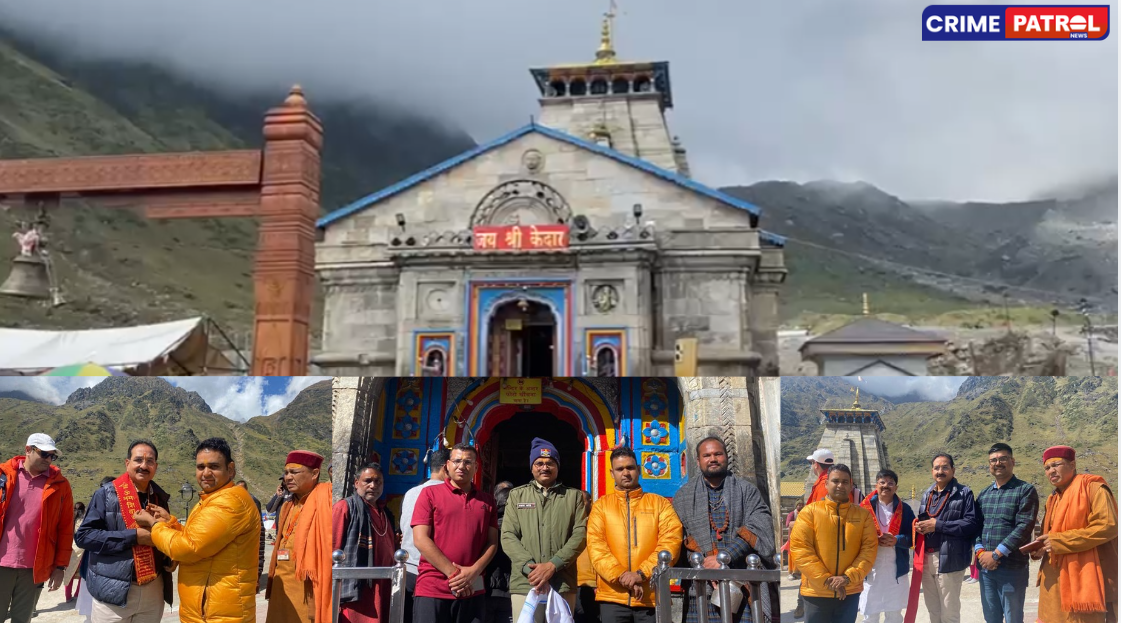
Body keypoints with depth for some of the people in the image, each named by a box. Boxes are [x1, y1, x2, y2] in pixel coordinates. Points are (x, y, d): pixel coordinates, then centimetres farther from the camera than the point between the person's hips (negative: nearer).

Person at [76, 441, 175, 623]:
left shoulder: (160, 498, 8)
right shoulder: (107, 494, -6)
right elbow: (83, 536, -12)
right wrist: (134, 537, -19)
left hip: (153, 591, 4)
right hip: (114, 592, -4)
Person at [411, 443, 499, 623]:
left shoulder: (487, 500, 13)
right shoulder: (430, 494, 3)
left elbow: (492, 542, 8)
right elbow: (421, 539, -5)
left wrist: (473, 571, -10)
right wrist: (454, 573, -11)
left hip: (472, 591, 3)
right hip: (432, 589, -3)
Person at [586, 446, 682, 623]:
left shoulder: (660, 503, 10)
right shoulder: (601, 505, 11)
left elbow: (671, 541, -2)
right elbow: (595, 546, 0)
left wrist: (641, 573, -13)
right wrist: (621, 575, -15)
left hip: (652, 597, 0)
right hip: (613, 597, 0)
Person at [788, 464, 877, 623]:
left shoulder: (863, 514, 6)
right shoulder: (810, 511, -2)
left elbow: (869, 549, -1)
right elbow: (800, 548, -8)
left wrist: (849, 577, -14)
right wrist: (826, 579, -15)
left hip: (850, 592, 2)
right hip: (816, 592, -2)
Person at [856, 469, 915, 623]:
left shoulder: (904, 509, 4)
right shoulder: (865, 507, -2)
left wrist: (896, 540, -17)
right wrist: (875, 540, -19)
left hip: (896, 569, 2)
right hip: (871, 569, -2)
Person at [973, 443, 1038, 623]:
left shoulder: (1025, 491, -4)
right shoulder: (983, 494, 14)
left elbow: (1024, 527, -14)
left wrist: (996, 554, -16)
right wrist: (980, 552, -8)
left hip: (1012, 568, -5)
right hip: (985, 567, 5)